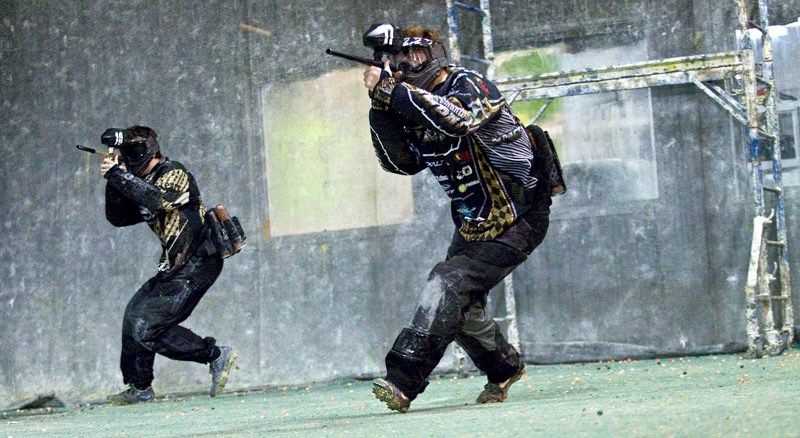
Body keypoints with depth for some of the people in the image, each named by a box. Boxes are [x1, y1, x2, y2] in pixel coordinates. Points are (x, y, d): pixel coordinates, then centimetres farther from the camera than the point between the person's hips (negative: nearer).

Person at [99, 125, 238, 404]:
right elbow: (118, 218, 12)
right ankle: (139, 389, 23)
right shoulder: (143, 184, 16)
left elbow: (159, 200, -31)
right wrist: (113, 183, -3)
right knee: (135, 316, 15)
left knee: (147, 330, -15)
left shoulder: (174, 174, -11)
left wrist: (119, 176, -25)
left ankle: (216, 355, -11)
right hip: (175, 267, 10)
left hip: (196, 264, -10)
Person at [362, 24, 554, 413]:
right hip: (472, 226, 9)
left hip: (516, 221, -9)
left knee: (447, 288, -22)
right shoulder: (417, 105, 6)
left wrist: (393, 89, -34)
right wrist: (381, 104, -12)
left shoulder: (468, 85, -16)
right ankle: (504, 368, 36)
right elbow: (402, 162, -1)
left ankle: (403, 383, -29)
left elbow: (457, 120, -37)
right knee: (460, 306, 11)